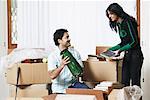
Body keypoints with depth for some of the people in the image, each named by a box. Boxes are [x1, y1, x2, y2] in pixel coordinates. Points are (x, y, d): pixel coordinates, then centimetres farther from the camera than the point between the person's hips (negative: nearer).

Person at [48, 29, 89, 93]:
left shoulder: (75, 52, 5)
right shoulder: (52, 56, -9)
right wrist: (61, 66, -36)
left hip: (73, 83, 4)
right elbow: (52, 76, -20)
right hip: (60, 87, -4)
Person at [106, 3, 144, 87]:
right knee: (124, 82, 5)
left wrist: (120, 50, -20)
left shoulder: (128, 22, -13)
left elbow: (134, 41, -18)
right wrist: (111, 49, 15)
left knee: (135, 83, -6)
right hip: (127, 56, 9)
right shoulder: (119, 25, 12)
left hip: (135, 55, -8)